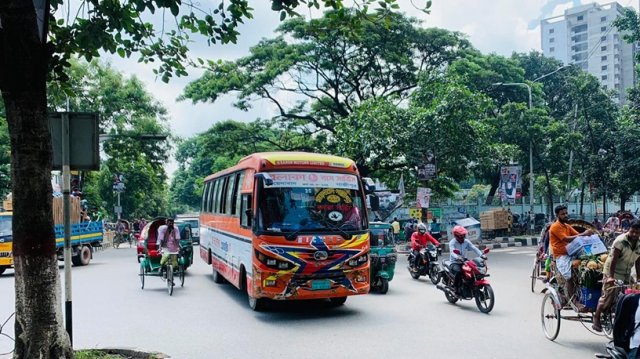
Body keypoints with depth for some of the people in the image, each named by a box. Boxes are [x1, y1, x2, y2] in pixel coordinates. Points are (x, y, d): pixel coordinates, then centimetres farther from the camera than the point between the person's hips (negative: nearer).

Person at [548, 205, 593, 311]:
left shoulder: (567, 226, 20)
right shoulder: (555, 227, -6)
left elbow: (577, 235, 7)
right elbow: (566, 239, -18)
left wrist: (587, 234, -14)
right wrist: (583, 234, -19)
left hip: (570, 253, 8)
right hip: (561, 256, -8)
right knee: (570, 277, -23)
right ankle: (574, 301, -17)